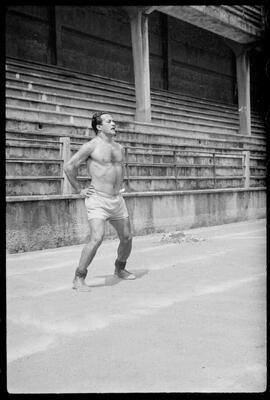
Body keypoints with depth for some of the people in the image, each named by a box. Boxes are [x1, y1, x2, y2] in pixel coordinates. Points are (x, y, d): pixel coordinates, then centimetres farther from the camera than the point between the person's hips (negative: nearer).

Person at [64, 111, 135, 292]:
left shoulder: (120, 148, 13)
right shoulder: (91, 146, -7)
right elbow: (69, 166, -5)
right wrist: (79, 190, -4)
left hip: (117, 200, 7)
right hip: (98, 200, -7)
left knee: (127, 238, 12)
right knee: (97, 238, -21)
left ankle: (120, 269, 36)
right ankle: (79, 278, -7)